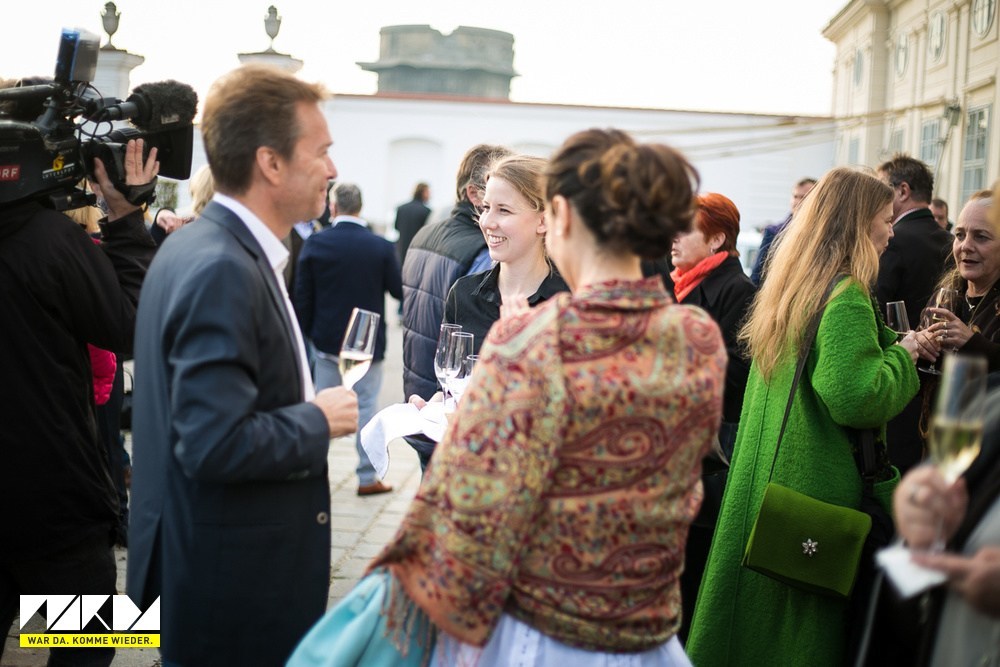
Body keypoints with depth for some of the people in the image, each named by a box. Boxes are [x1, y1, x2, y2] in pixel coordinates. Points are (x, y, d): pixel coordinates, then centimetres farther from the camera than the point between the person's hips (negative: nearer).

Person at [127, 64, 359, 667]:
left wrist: (307, 406, 5)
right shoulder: (223, 270, -23)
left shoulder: (196, 246, 7)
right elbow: (216, 445, -28)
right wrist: (318, 422, -14)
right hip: (232, 578, -10)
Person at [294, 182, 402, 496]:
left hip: (327, 340, 1)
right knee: (366, 406, 6)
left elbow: (303, 295, -4)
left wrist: (306, 332, 8)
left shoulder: (315, 243, -8)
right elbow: (399, 290, -1)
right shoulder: (381, 247, -11)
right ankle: (367, 477, 11)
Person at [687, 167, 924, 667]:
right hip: (816, 486, -9)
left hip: (764, 478, 9)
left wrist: (898, 345, 16)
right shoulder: (846, 298, -18)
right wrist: (903, 354, -9)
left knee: (751, 612, 16)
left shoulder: (789, 285, 11)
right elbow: (857, 398, -26)